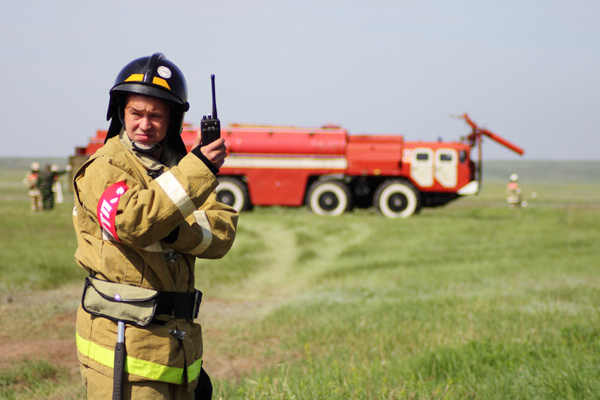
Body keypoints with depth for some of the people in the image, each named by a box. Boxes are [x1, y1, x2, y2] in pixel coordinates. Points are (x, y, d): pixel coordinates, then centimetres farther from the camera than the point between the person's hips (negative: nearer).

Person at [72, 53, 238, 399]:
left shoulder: (179, 168, 14)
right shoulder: (104, 169, -8)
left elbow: (223, 235, 0)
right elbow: (130, 221, -28)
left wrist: (172, 230, -19)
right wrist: (196, 170, -29)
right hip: (123, 342, -7)